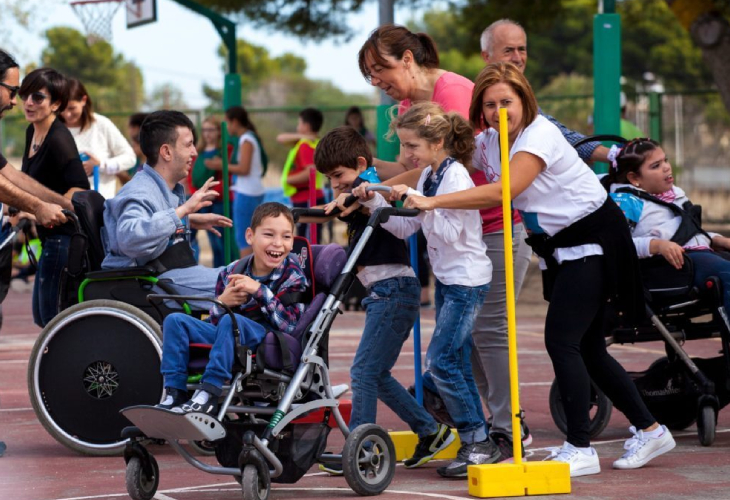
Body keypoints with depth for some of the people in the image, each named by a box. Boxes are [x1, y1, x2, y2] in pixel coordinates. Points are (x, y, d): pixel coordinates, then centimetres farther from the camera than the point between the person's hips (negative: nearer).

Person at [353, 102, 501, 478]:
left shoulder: (456, 175, -17)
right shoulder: (428, 176, 9)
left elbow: (450, 231, -24)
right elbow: (405, 228, 9)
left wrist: (416, 201, -26)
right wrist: (374, 202, -2)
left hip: (467, 281, -9)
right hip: (446, 278, 9)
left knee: (440, 361, -13)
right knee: (456, 362, 10)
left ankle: (477, 442, -5)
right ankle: (478, 444, 16)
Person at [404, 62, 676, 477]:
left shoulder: (539, 135, -24)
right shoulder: (488, 141, 2)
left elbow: (504, 191, -37)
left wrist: (434, 202, -41)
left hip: (595, 240, -9)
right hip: (561, 247, 9)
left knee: (562, 341, -14)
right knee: (587, 349, 10)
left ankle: (580, 449, -8)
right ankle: (650, 430, 20)